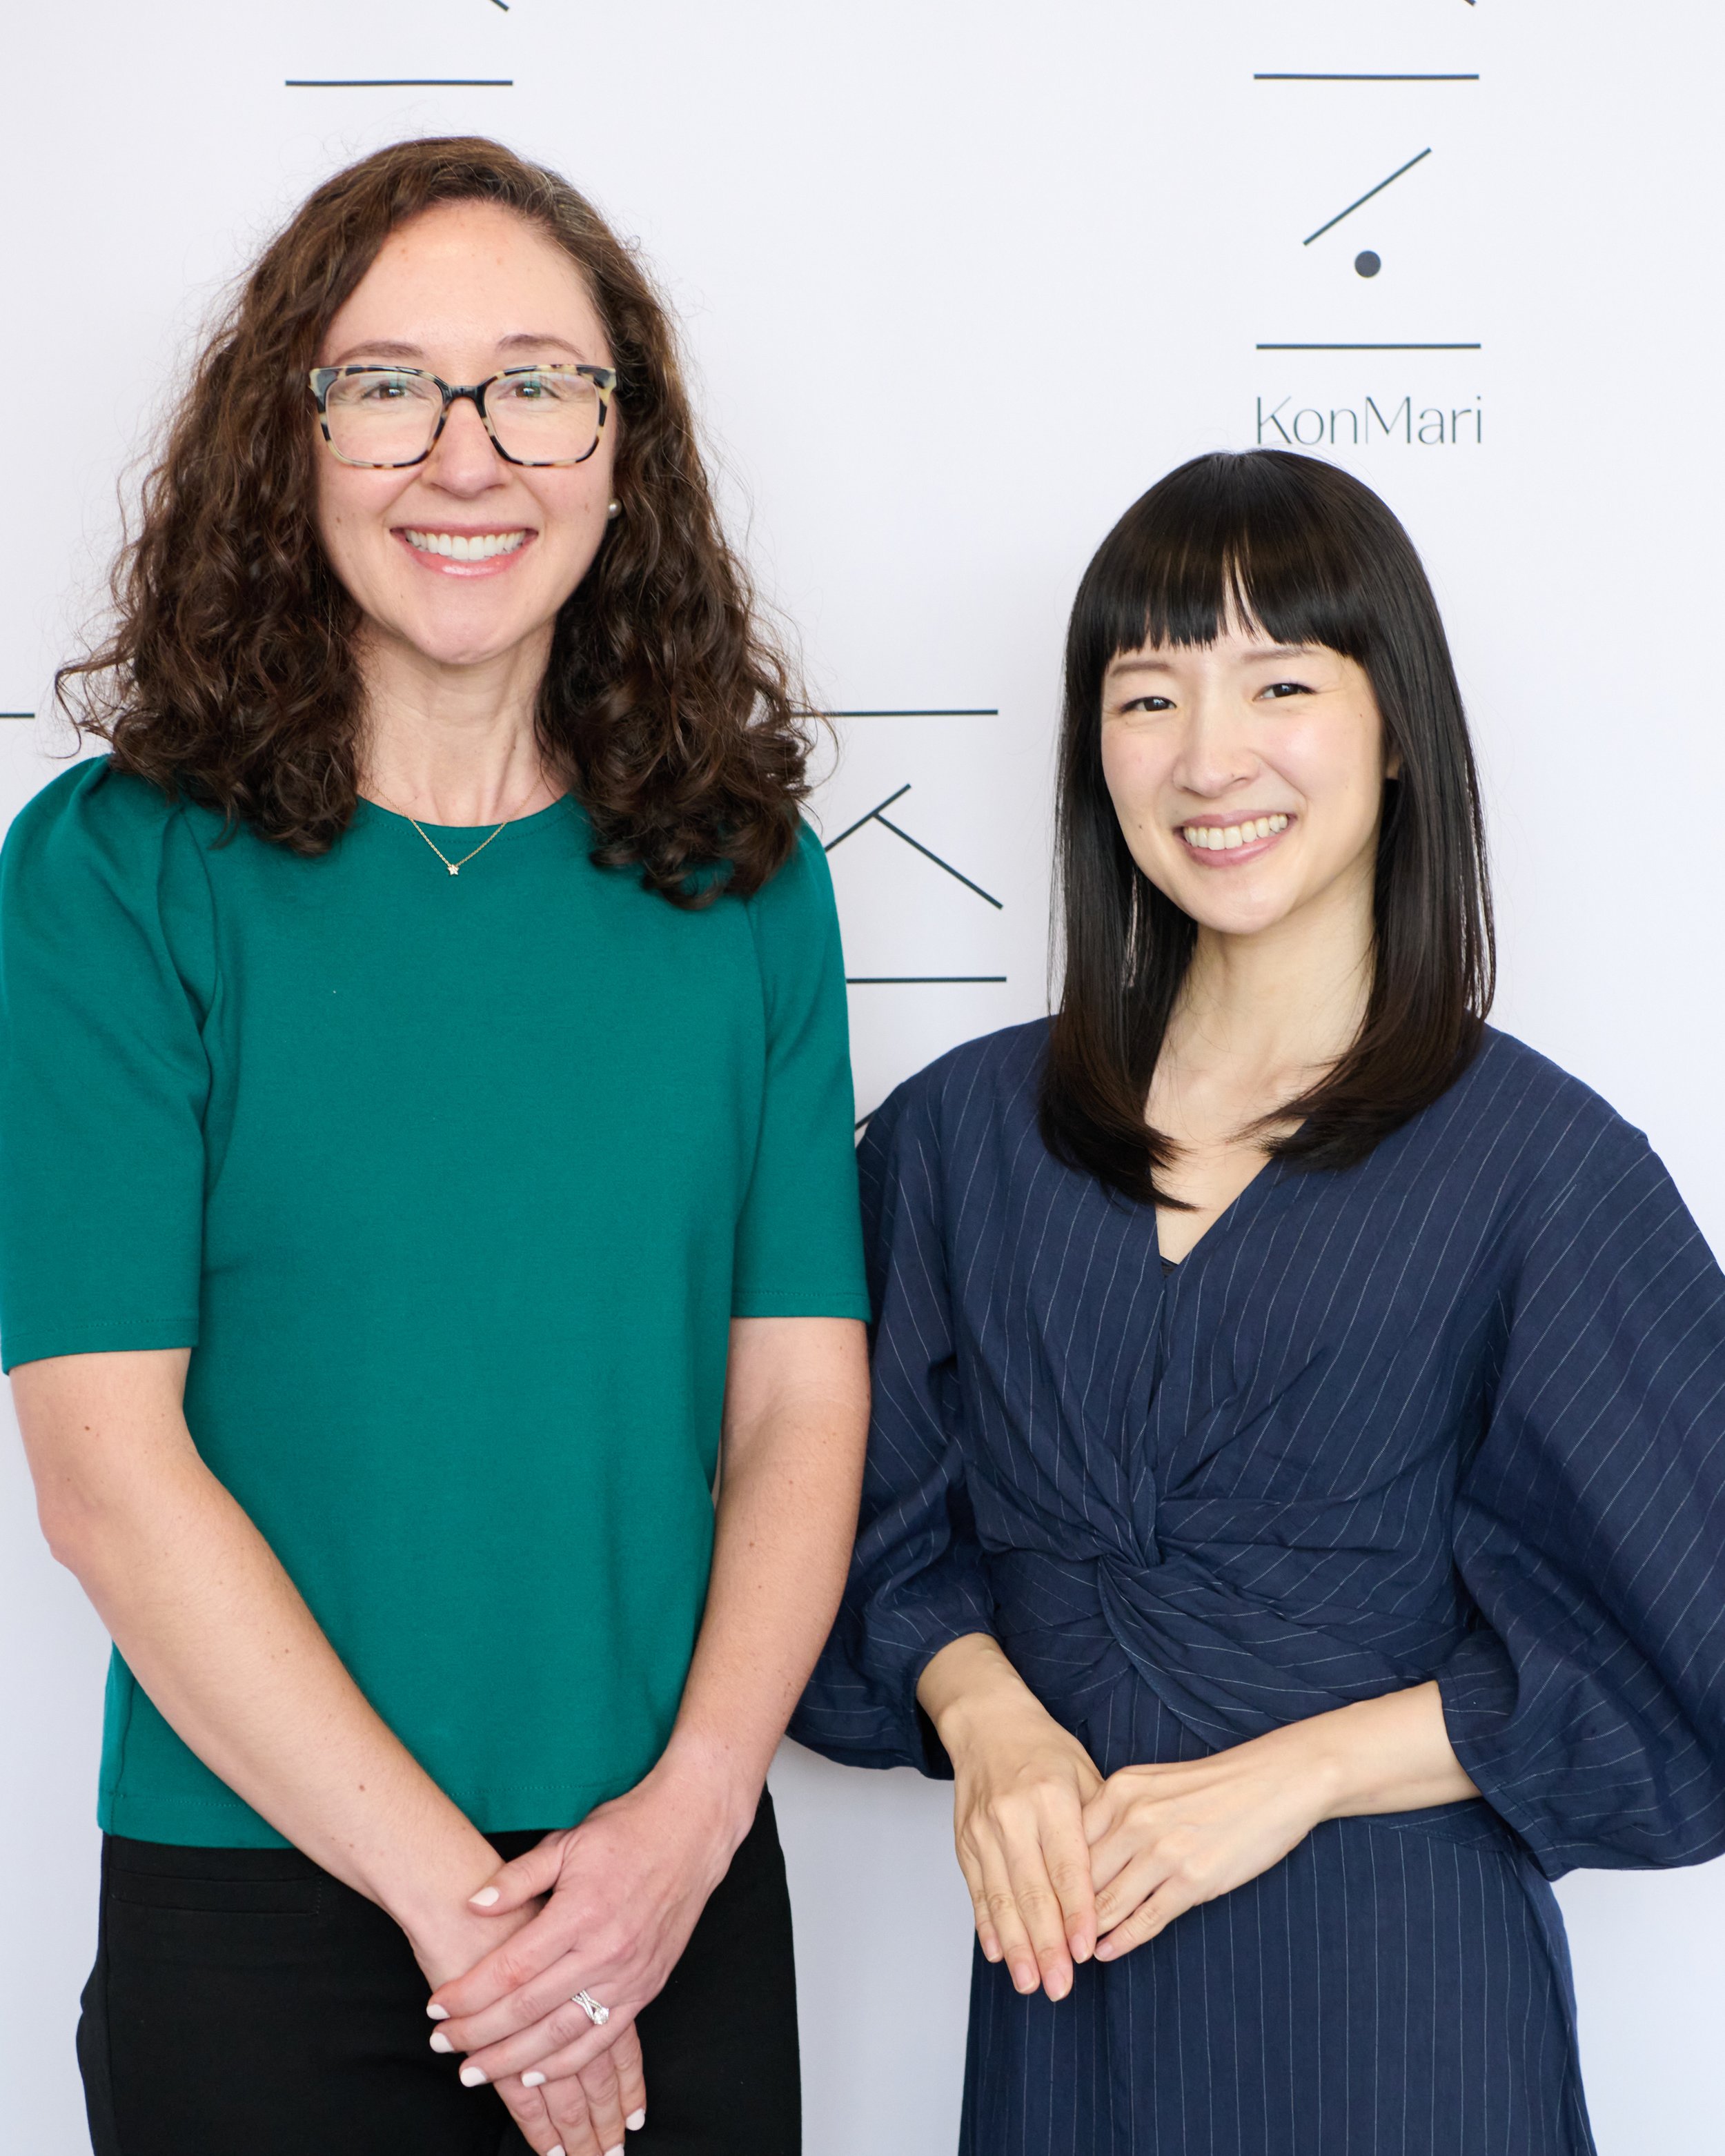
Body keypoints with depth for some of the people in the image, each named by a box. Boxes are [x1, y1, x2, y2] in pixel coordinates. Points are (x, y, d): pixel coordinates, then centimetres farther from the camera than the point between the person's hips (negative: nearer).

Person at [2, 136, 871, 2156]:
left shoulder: (745, 878, 2)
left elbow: (801, 1397, 1)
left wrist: (691, 1809, -13)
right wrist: (453, 1895, -14)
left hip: (682, 1899, 3)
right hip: (258, 1907, -2)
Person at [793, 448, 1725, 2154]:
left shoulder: (1542, 1166, -8)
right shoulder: (962, 1133, 3)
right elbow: (880, 1522, 9)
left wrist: (1296, 1774, -12)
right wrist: (986, 1713, -10)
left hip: (1392, 1988, -3)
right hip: (1058, 1976, 3)